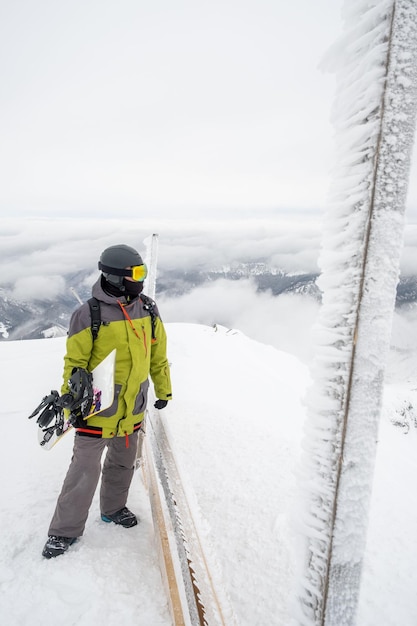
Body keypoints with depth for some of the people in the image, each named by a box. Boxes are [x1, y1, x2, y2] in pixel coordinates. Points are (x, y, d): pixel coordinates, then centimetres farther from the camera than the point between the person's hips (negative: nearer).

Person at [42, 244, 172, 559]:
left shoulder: (148, 310, -2)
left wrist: (164, 391, 14)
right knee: (85, 470, 4)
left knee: (123, 464, 21)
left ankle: (113, 508, 46)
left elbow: (158, 355, 8)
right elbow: (74, 363, -10)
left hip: (133, 409, 5)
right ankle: (65, 530, 25)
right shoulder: (88, 314, -18)